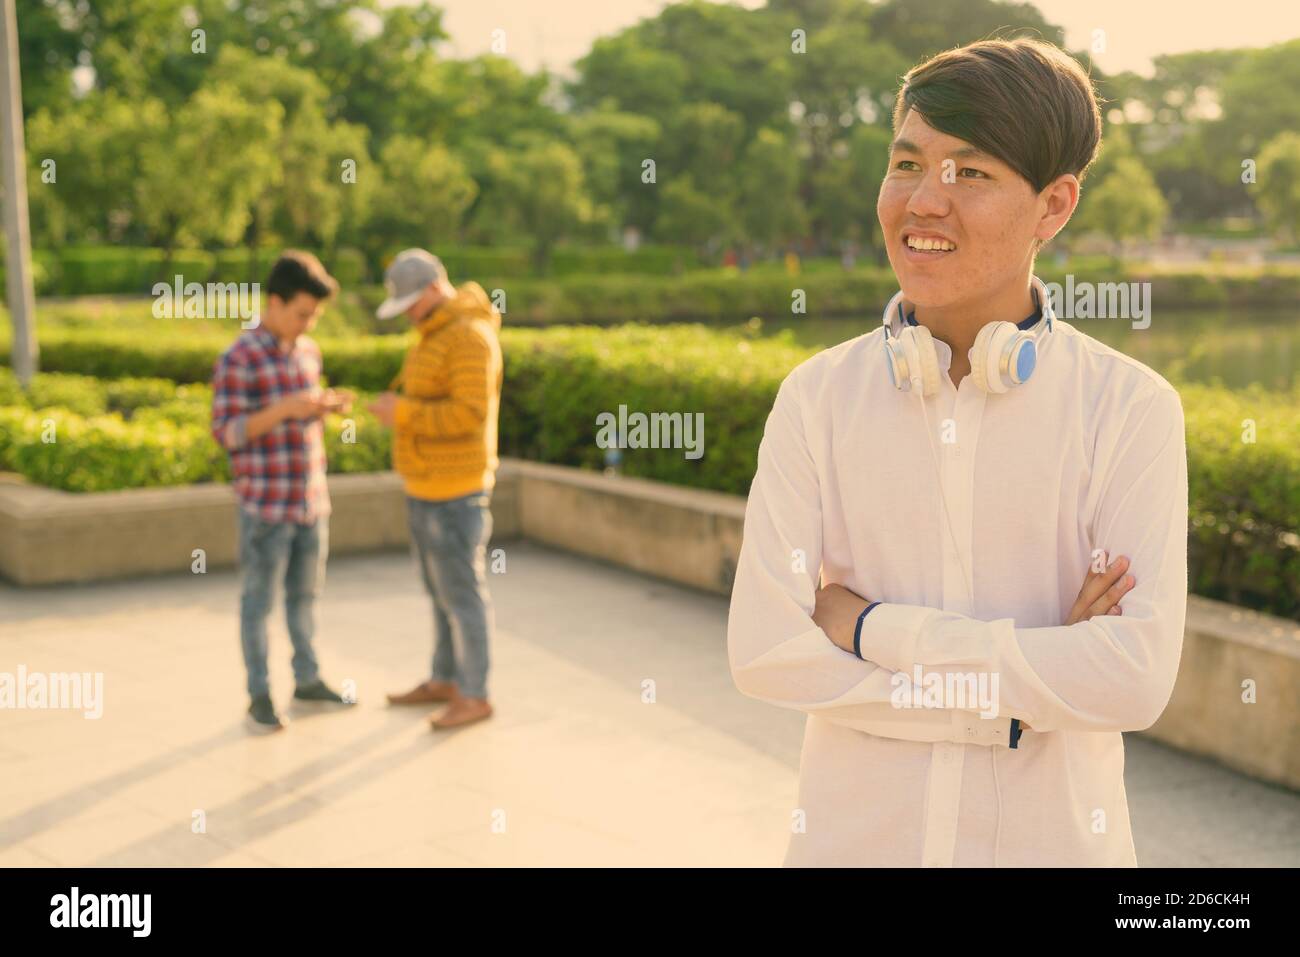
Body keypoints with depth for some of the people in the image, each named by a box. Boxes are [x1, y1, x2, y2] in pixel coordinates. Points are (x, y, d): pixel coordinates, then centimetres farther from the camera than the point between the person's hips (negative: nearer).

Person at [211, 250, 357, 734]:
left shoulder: (307, 351, 7)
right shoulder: (238, 359, -15)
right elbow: (227, 434, -16)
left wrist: (329, 404, -4)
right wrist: (284, 408, -27)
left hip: (311, 499, 7)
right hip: (264, 504, -7)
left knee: (305, 593, 15)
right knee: (258, 600, 5)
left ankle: (307, 683, 28)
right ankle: (260, 697, 15)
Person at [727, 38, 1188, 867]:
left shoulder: (1132, 410, -11)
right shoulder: (817, 399, -7)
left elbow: (1138, 677, -18)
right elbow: (764, 652, -13)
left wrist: (875, 629, -16)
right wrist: (1029, 679, -16)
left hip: (1049, 836, -1)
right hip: (854, 834, 1)